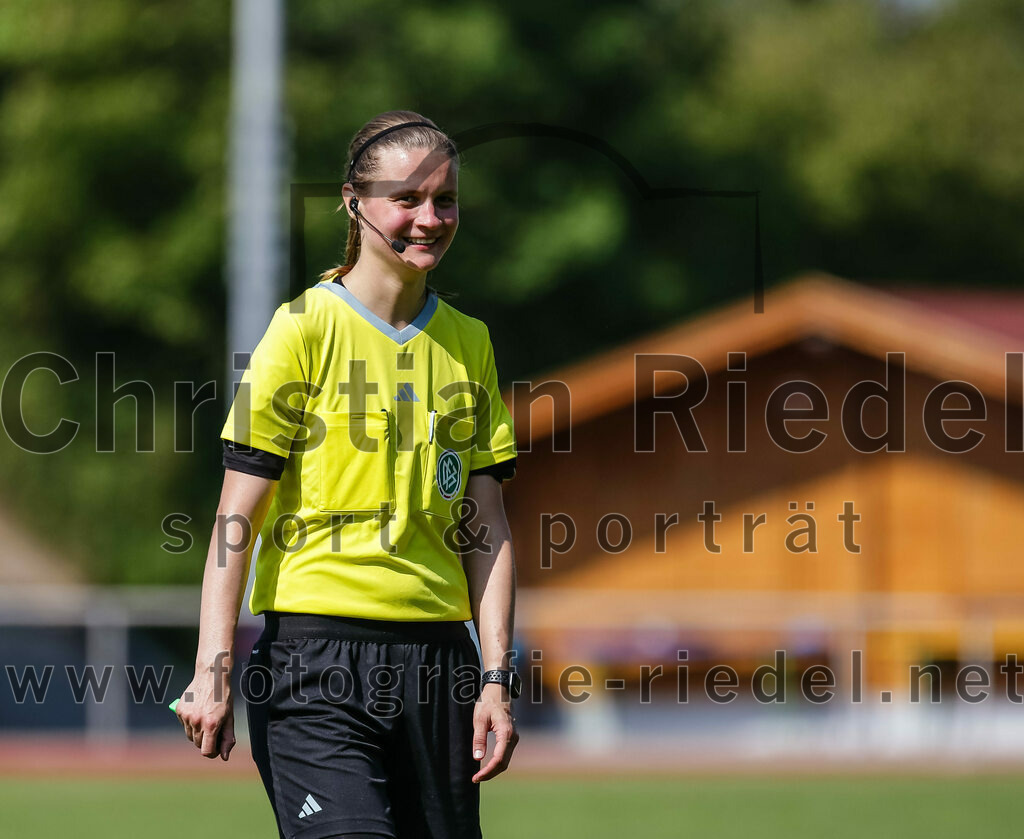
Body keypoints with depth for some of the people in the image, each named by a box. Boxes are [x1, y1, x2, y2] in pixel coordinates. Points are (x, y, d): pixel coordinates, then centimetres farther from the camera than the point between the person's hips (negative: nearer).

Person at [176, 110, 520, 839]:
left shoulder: (468, 342, 13)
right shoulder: (306, 328, -3)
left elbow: (485, 528, 13)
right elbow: (238, 515, -5)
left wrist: (496, 679, 5)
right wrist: (213, 670, -11)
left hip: (436, 657, 5)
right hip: (320, 651, -5)